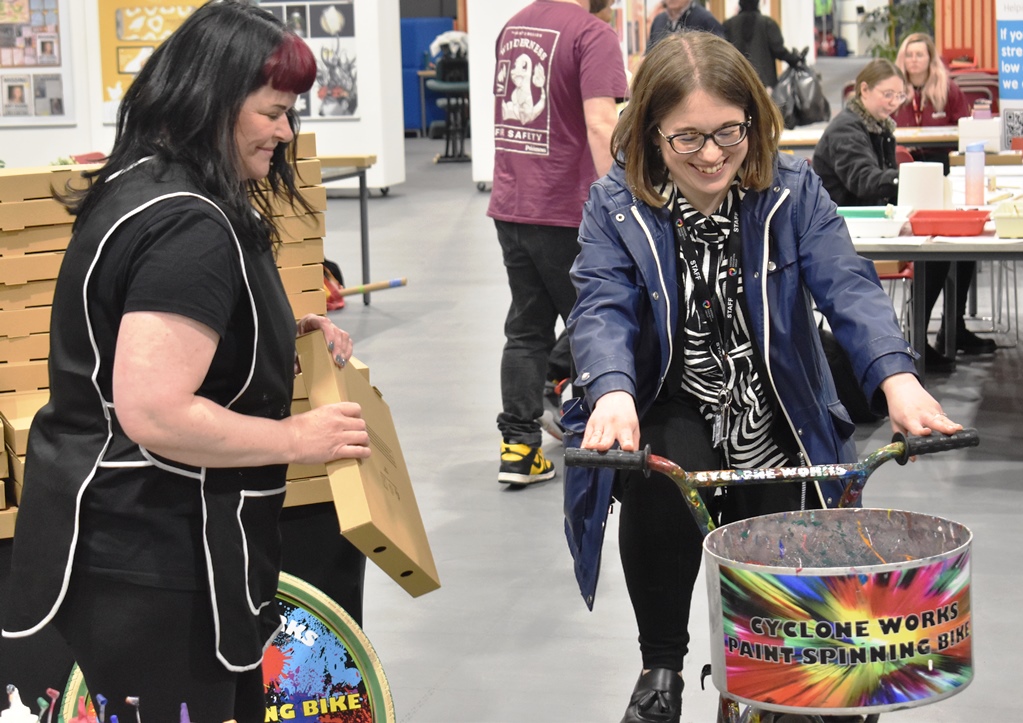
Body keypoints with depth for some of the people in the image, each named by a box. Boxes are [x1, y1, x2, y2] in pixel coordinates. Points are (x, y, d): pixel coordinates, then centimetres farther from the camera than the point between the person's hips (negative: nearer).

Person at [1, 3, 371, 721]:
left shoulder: (139, 184, 9)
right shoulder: (189, 228, -23)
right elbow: (154, 414, -30)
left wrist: (287, 334, 11)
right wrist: (300, 438, -18)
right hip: (153, 567, -10)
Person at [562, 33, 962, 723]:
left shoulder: (793, 191, -6)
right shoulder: (616, 206, -8)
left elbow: (848, 285, -17)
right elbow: (603, 308, -20)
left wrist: (896, 378, -36)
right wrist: (612, 394, -42)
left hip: (774, 423, 1)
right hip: (669, 413, -1)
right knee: (658, 485, -34)